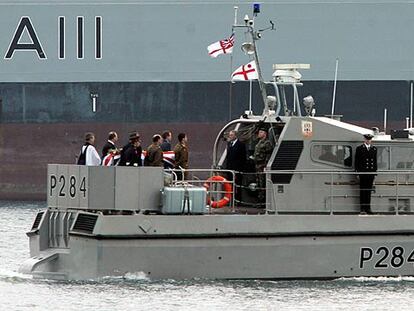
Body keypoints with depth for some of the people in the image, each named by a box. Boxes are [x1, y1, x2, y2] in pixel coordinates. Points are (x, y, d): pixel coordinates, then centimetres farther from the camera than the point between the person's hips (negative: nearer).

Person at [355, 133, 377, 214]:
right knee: (363, 190, -1)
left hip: (371, 172, 3)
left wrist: (375, 172, 8)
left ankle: (368, 208, 9)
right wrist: (357, 172, -5)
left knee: (369, 190, 6)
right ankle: (362, 208, 2)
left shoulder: (374, 149, 13)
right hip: (363, 172, -3)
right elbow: (356, 161, 1)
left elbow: (375, 161, 15)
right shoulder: (359, 149, 3)